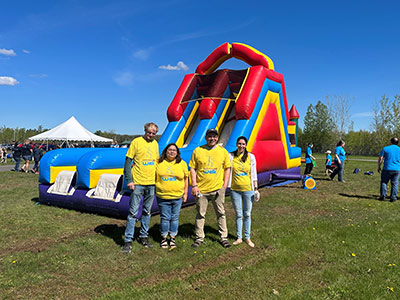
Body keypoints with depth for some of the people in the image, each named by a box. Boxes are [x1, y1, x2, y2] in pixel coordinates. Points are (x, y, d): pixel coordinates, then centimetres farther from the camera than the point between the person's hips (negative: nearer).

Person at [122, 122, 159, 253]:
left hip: (151, 183, 5)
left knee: (147, 211, 13)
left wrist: (157, 179, 14)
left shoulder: (155, 143, 10)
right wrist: (129, 180, -12)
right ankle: (128, 240, 7)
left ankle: (144, 236, 25)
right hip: (138, 183, -5)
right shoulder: (136, 142, -5)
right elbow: (128, 161, -6)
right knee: (133, 212, -1)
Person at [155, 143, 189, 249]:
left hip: (177, 196, 1)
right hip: (162, 196, -1)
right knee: (165, 218, 5)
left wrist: (185, 193, 5)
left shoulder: (182, 163, 4)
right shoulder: (159, 162, 2)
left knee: (174, 218, 9)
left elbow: (186, 178, 9)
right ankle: (164, 238, 20)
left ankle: (172, 238, 22)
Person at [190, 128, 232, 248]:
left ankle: (223, 237, 21)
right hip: (201, 189, 0)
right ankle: (199, 238, 22)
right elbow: (193, 168, 2)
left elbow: (227, 168, 9)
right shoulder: (197, 151, 1)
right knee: (200, 214, 9)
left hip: (218, 189, 1)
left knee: (221, 214, 8)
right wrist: (194, 185, -5)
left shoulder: (223, 151, 4)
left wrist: (225, 185, 1)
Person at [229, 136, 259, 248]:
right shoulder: (231, 156, -1)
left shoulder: (251, 157, -1)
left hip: (248, 189, 0)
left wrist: (256, 189, 0)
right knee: (238, 215, 9)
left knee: (247, 214, 8)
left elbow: (254, 174, 2)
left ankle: (247, 238, 21)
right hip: (235, 189, 0)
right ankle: (239, 238, 21)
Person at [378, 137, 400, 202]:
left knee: (384, 182, 9)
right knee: (394, 183, 7)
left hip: (387, 169, -2)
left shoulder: (385, 148, -1)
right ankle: (393, 197, 5)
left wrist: (378, 167, 7)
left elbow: (380, 159, -3)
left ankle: (383, 195, 0)